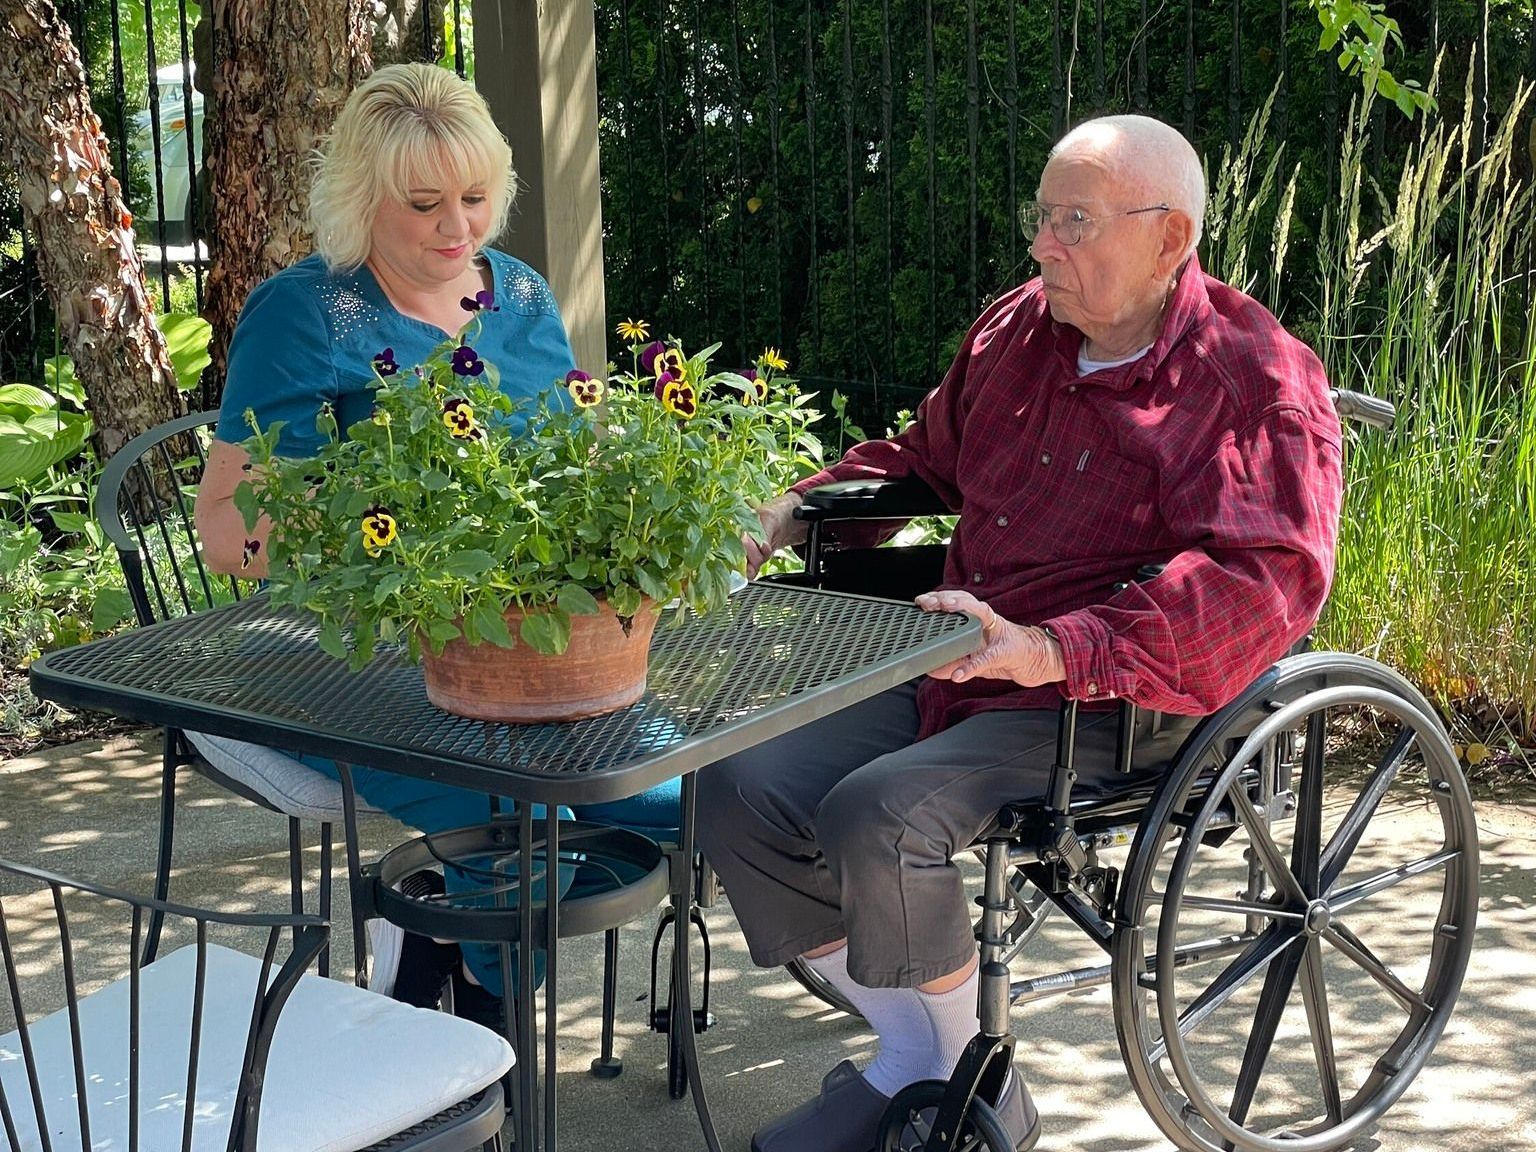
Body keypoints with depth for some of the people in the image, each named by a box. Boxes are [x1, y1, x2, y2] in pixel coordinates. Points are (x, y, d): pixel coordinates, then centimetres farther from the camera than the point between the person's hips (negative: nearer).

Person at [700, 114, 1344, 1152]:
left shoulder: (1259, 382, -11)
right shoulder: (1019, 328, 11)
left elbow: (1267, 580, -25)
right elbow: (924, 457, 31)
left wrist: (1054, 652, -35)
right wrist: (791, 514, 14)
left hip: (1111, 711, -7)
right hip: (950, 675, 8)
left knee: (875, 815, -29)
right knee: (740, 791, -9)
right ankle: (911, 1052, 7)